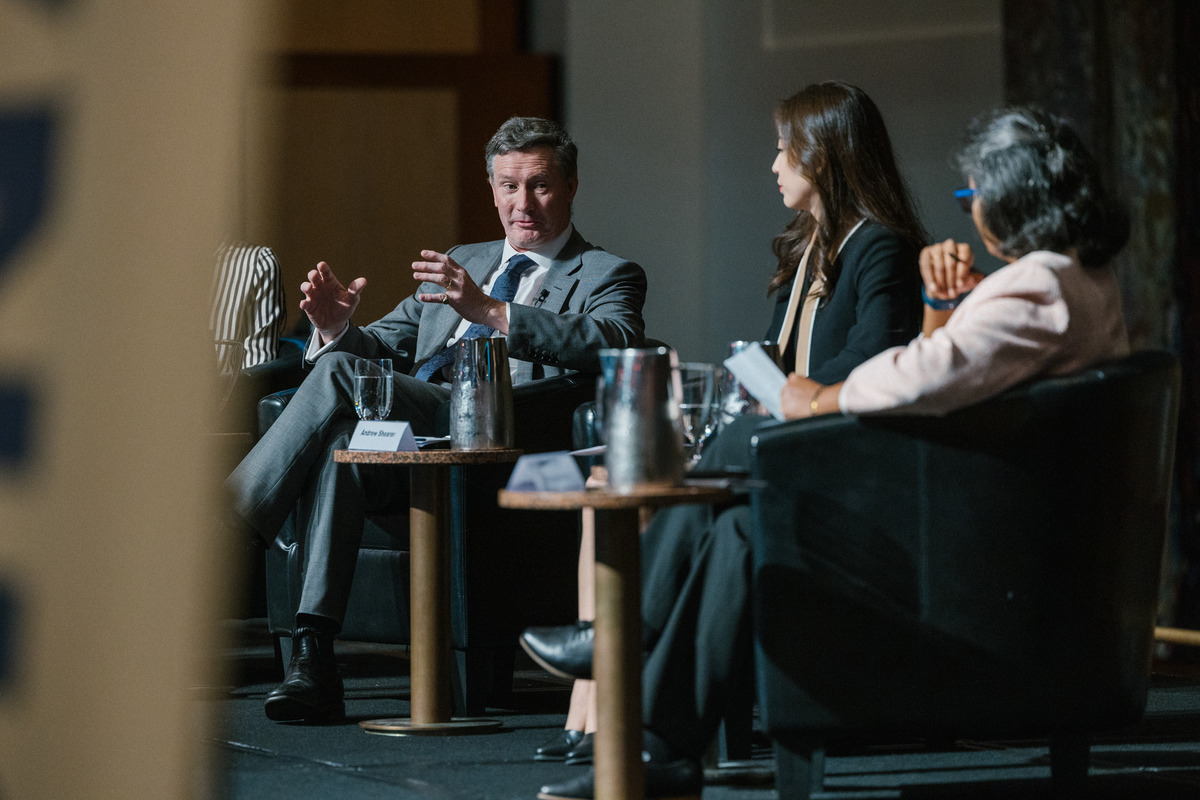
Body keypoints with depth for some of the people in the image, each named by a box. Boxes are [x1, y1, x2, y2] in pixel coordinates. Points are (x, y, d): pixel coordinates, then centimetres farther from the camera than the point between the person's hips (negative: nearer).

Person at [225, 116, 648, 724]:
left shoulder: (608, 276, 14)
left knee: (337, 373, -27)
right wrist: (337, 329, 2)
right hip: (403, 437, 5)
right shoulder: (462, 264, 33)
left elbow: (614, 343, -10)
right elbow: (382, 344, 28)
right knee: (340, 440, -33)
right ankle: (312, 662, -37)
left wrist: (489, 311, -21)